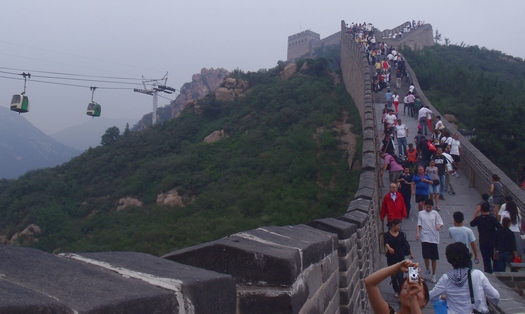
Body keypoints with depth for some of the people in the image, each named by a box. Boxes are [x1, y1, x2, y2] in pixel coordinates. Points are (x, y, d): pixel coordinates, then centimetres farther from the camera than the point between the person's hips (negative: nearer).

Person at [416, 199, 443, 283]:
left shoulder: (435, 213, 3)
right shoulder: (421, 214, 4)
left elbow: (440, 222, -1)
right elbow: (419, 225, 6)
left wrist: (439, 226, -24)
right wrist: (417, 233, -8)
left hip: (434, 238, 0)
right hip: (425, 238, 0)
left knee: (434, 257, 5)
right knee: (426, 256, -5)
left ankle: (433, 275, 19)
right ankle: (427, 270, 22)